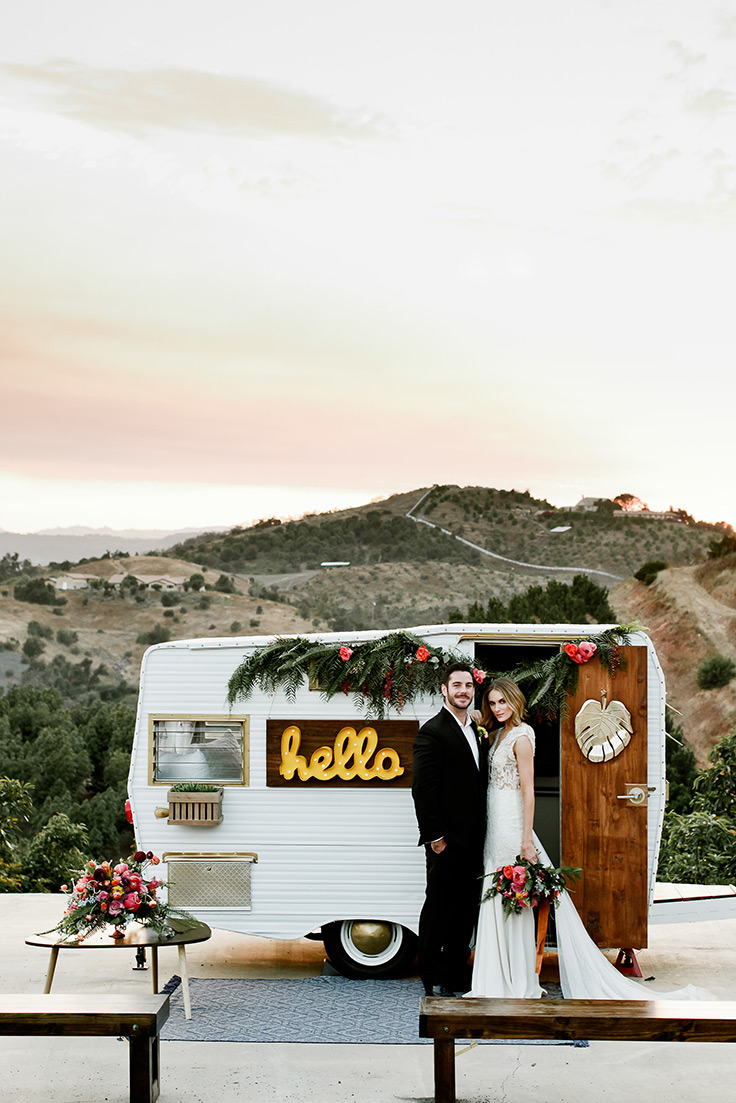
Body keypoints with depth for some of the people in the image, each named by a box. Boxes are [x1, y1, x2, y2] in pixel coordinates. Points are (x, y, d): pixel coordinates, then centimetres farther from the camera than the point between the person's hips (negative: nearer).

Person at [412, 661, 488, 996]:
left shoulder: (477, 732, 15)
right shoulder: (432, 732, -10)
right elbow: (422, 789, -14)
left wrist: (482, 835, 12)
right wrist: (434, 836, -17)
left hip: (473, 840, 8)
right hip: (447, 840, -8)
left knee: (466, 908, 12)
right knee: (440, 906, 1)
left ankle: (457, 975, 22)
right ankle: (433, 980, 9)